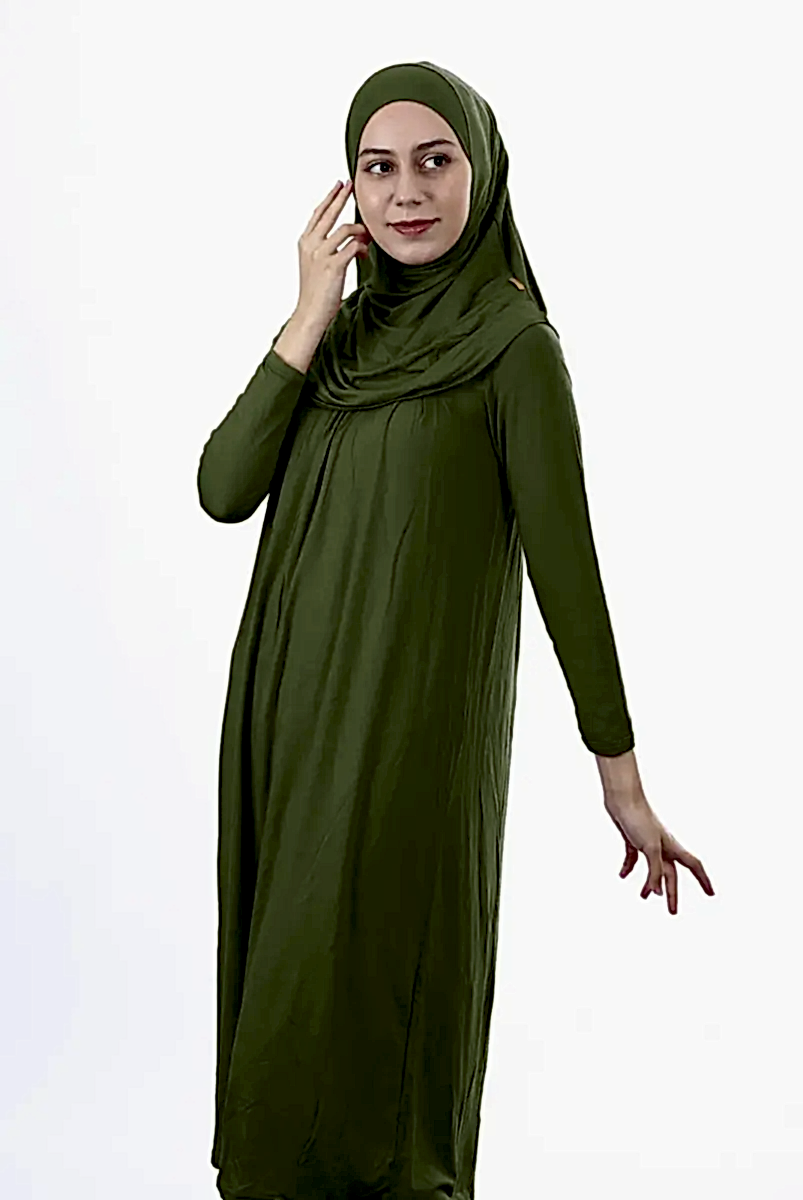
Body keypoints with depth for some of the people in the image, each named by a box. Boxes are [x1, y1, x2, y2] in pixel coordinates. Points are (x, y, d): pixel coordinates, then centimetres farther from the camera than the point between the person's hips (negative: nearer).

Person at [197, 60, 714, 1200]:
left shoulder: (514, 340, -7)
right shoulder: (345, 332, 10)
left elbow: (565, 558, -9)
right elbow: (224, 490, -2)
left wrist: (622, 777, -8)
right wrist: (311, 317, -8)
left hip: (410, 722, -6)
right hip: (289, 710, 6)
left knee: (354, 1008, -2)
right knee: (288, 997, 13)